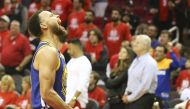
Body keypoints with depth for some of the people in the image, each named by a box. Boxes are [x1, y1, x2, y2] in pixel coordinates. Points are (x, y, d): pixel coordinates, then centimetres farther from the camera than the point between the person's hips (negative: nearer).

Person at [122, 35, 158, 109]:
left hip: (143, 98, -9)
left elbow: (145, 86, -20)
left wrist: (130, 98, -14)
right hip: (131, 98, 9)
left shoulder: (150, 63, -15)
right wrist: (126, 94, 6)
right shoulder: (136, 61, 13)